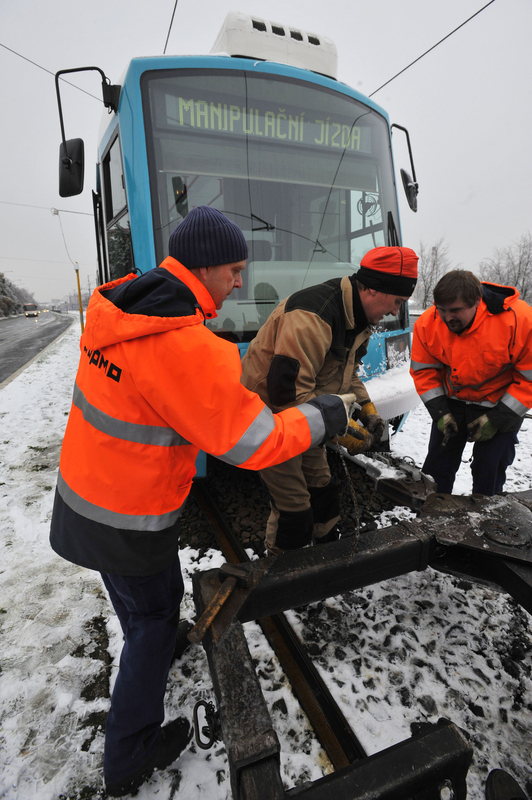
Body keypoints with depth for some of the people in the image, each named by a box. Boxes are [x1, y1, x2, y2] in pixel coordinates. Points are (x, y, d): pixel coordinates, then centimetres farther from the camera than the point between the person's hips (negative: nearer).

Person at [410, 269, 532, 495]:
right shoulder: (427, 324, -17)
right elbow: (424, 370, -4)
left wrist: (497, 419, -19)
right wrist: (439, 412, -12)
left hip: (501, 405, -3)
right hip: (452, 401, 3)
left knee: (489, 472, 0)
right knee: (437, 467, 9)